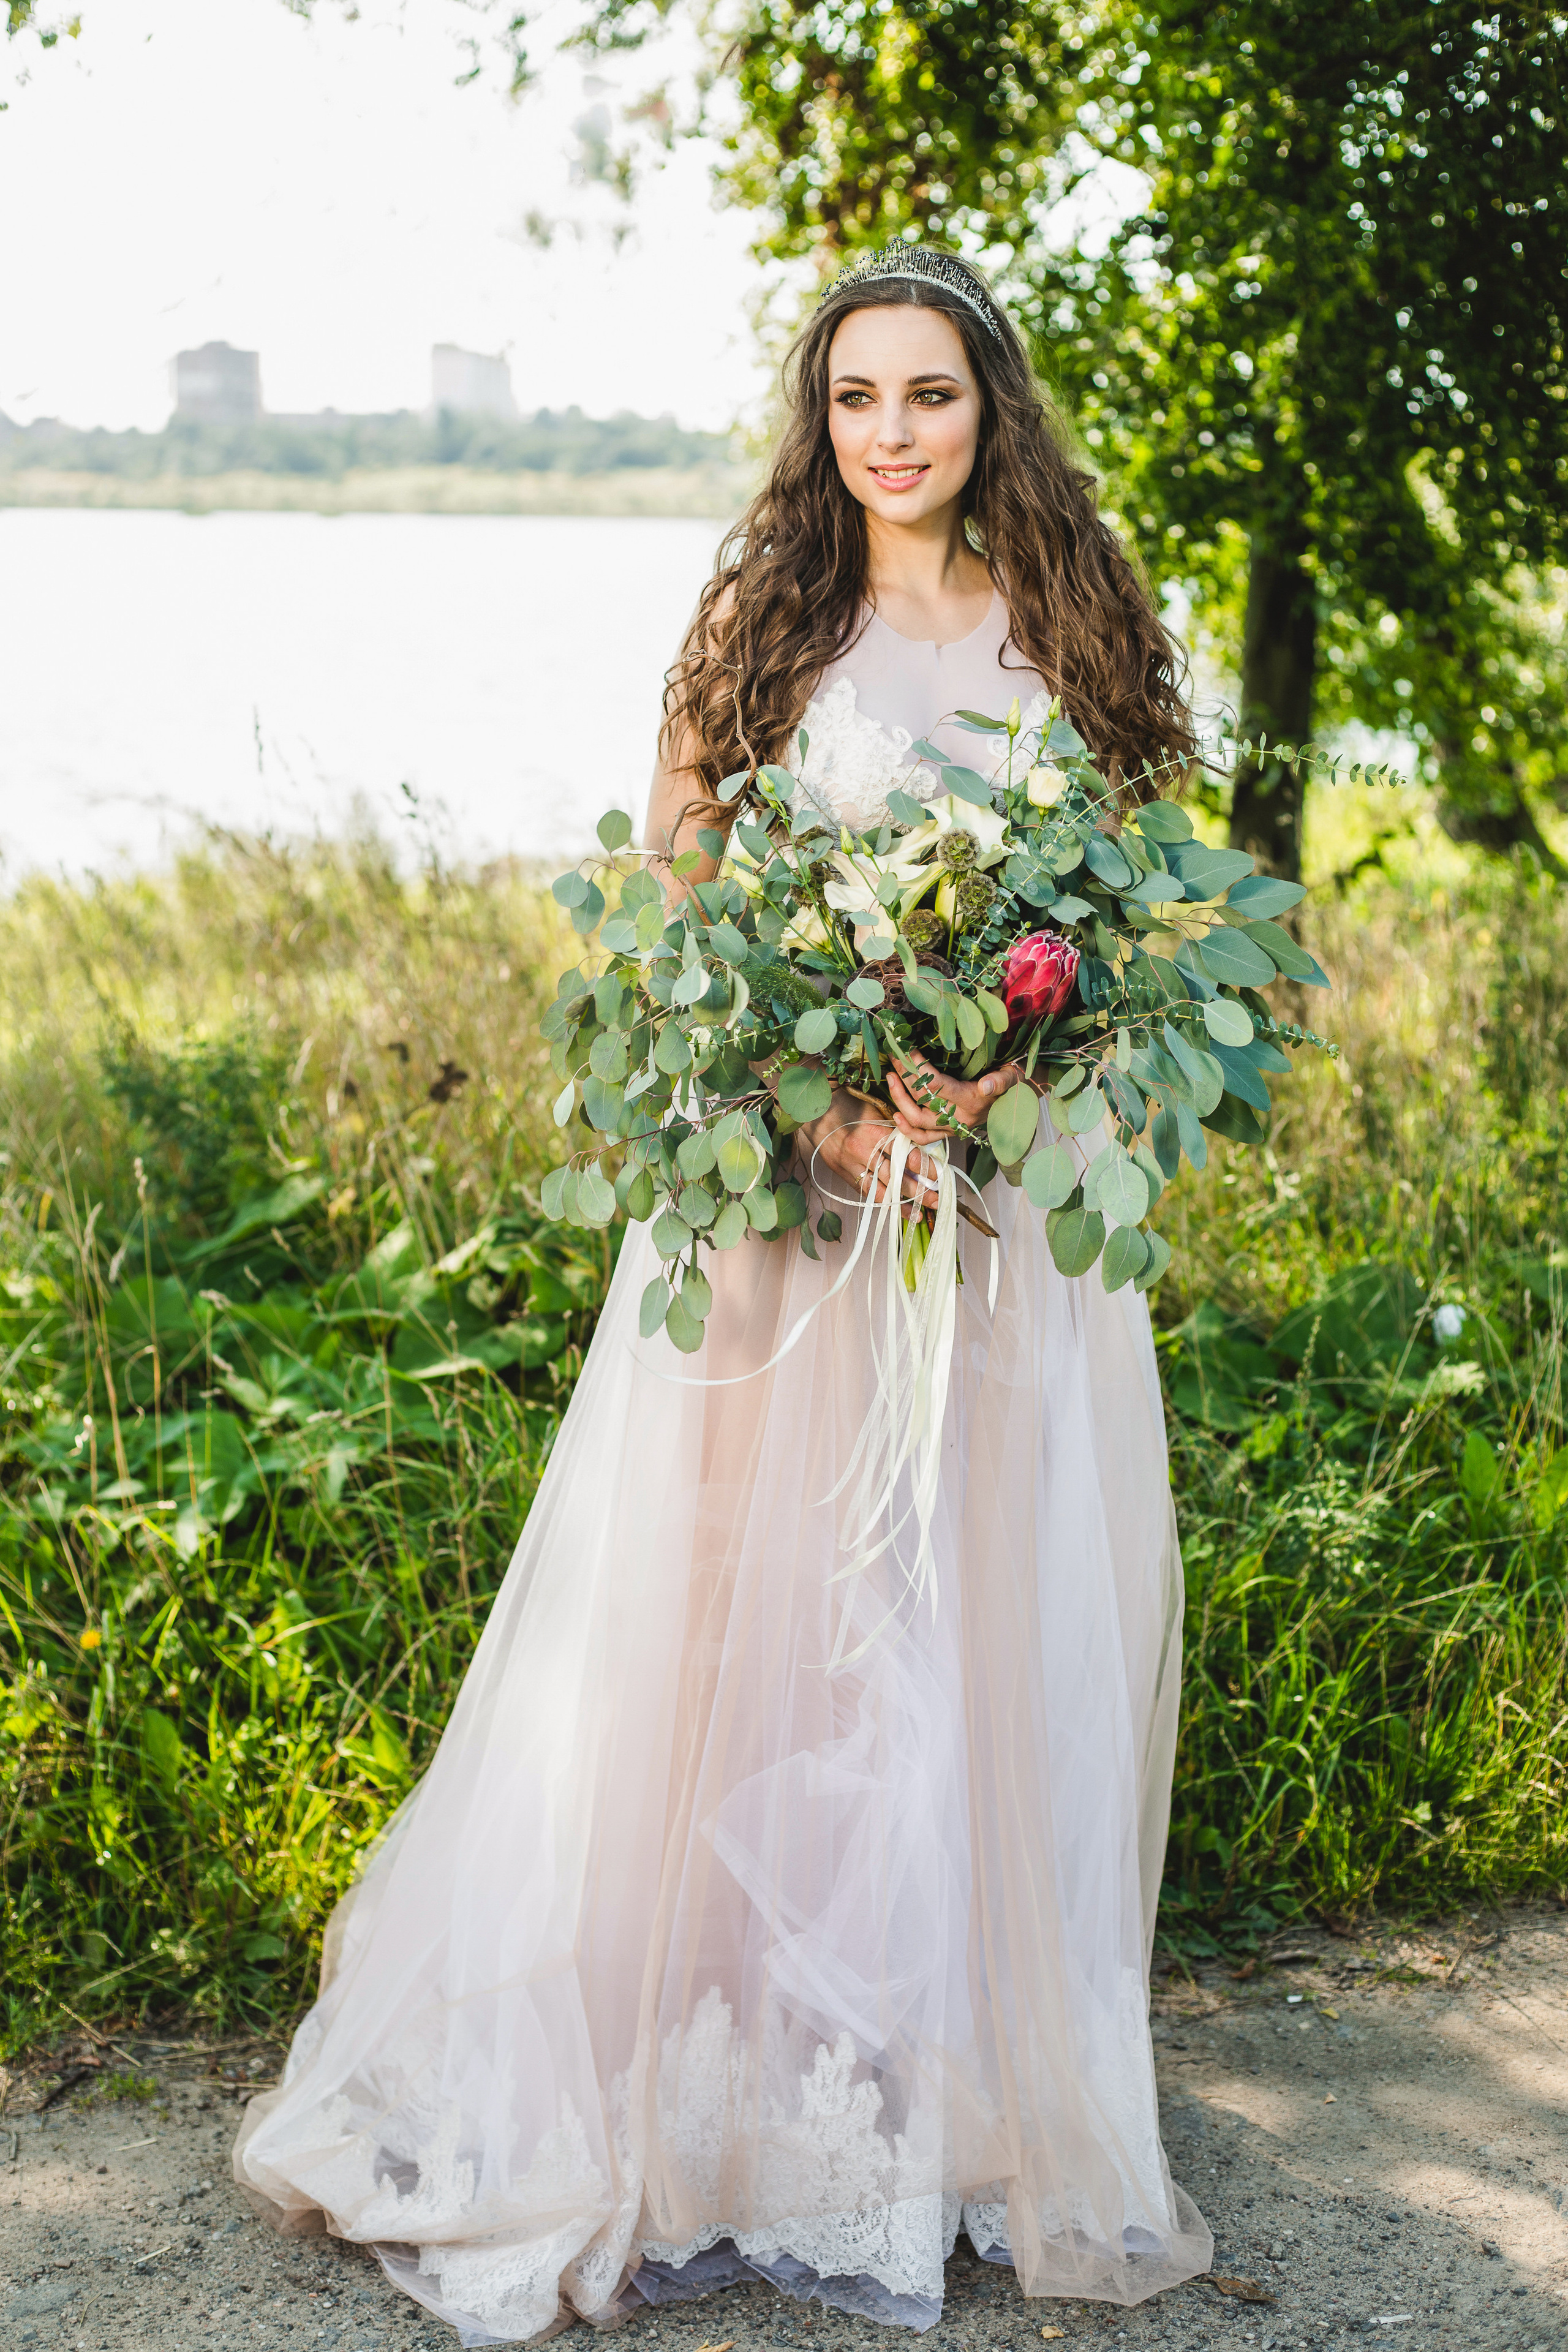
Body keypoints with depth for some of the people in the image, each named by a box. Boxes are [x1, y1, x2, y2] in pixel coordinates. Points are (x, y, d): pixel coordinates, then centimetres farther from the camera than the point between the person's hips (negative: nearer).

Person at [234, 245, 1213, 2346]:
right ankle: (713, 2080, 15)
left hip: (1012, 1201, 2)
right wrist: (828, 1106, -17)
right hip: (779, 1169, -2)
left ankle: (976, 2082, 24)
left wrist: (1012, 1074, -11)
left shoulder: (1068, 627, 8)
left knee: (1001, 1629, 7)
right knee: (747, 1608, 0)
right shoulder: (763, 618, 2)